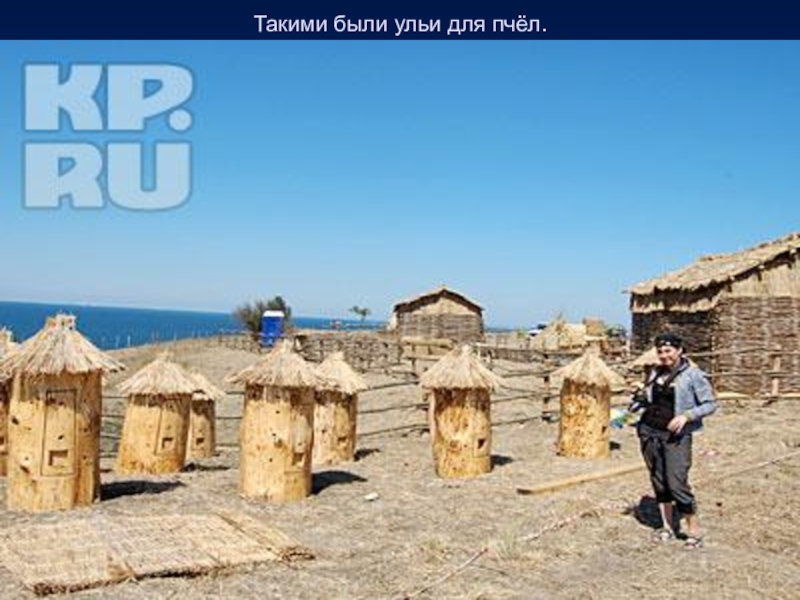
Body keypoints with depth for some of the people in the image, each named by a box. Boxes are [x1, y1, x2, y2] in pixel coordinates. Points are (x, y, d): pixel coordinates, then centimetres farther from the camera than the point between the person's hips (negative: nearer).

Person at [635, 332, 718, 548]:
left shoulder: (692, 374, -7)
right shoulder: (656, 372, 10)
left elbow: (710, 404, -6)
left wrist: (686, 416, -18)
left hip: (676, 435, -6)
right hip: (649, 432, 6)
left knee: (677, 483, -10)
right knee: (658, 480, 10)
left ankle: (694, 530, 7)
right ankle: (667, 526, 23)